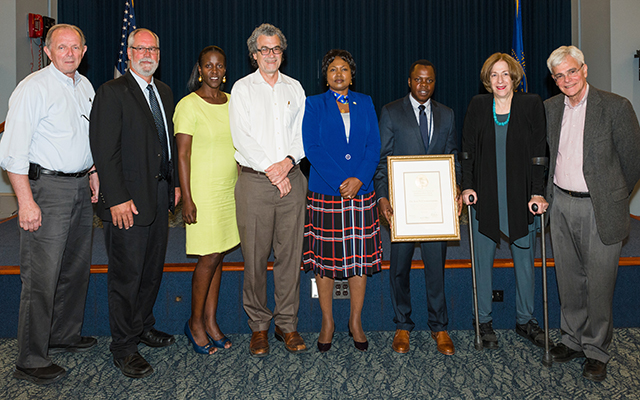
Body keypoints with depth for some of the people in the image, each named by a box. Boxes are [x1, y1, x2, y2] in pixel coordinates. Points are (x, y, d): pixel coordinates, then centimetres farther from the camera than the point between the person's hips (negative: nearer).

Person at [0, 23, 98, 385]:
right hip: (47, 186, -8)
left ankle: (65, 335, 32)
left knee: (77, 267, 15)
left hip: (81, 187, 8)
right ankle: (31, 361, 6)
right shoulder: (33, 88, -11)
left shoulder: (85, 86, 13)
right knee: (41, 276, -6)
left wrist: (94, 172, 15)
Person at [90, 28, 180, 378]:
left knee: (152, 269, 16)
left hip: (160, 194, 7)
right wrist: (118, 198, -19)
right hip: (128, 199, -7)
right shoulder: (111, 92, -9)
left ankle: (143, 326, 34)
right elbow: (104, 150, -15)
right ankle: (123, 346, 15)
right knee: (126, 274, 1)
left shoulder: (164, 92, 15)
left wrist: (175, 182, 12)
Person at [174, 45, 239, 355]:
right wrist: (187, 198, -16)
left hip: (230, 190, 6)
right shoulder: (188, 105, -8)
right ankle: (195, 322, 15)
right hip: (203, 190, -6)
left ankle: (210, 321, 20)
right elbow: (182, 155, -11)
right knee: (210, 257, -4)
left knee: (218, 256, 9)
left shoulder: (231, 103, 11)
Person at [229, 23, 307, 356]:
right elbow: (242, 138, -4)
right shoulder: (242, 89, 5)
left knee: (290, 254, 4)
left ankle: (287, 324, 16)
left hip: (291, 179, 3)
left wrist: (288, 161, -9)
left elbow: (303, 133, 9)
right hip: (254, 180, -2)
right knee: (255, 256, 0)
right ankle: (258, 325, 14)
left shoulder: (295, 88, 14)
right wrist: (270, 170, -10)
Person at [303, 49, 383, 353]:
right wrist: (341, 183, -15)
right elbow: (312, 148, -6)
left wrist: (359, 179, -13)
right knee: (325, 259, 4)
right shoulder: (313, 105, 5)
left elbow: (374, 146, 4)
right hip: (324, 192, -2)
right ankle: (327, 322, 19)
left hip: (361, 192, 2)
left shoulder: (365, 103, 12)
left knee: (360, 258, 5)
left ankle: (355, 322, 20)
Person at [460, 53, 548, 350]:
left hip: (521, 198, 0)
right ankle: (484, 322, 23)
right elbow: (468, 150, 4)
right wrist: (467, 186, -6)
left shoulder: (531, 105, 0)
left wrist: (538, 192, -10)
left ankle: (525, 320, 28)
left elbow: (539, 152, -3)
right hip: (485, 198, 0)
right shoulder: (478, 106, 3)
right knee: (483, 261, 8)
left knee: (524, 260, 10)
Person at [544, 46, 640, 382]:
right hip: (560, 205, 4)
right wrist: (549, 193, 12)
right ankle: (573, 340, 32)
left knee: (599, 283, 4)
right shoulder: (549, 108, 5)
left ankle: (596, 351, 21)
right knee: (568, 279, 15)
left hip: (599, 208, -4)